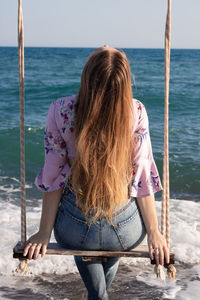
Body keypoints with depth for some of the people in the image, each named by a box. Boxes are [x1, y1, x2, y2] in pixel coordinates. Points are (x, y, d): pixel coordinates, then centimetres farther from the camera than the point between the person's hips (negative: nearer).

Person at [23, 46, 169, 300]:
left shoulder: (60, 111, -16)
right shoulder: (136, 112, -15)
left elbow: (54, 177, -10)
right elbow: (142, 176, -9)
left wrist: (44, 232, 0)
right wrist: (153, 231, 1)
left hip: (74, 231, 0)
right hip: (126, 231, 1)